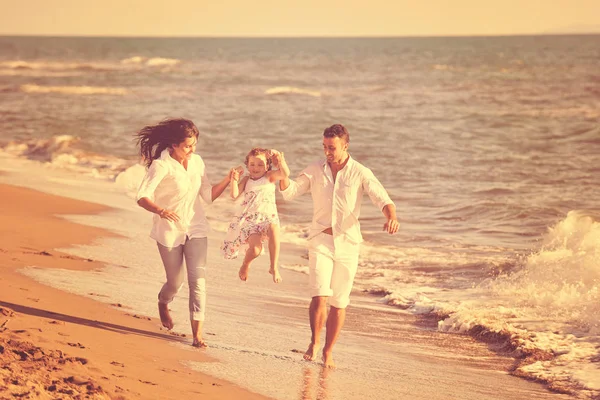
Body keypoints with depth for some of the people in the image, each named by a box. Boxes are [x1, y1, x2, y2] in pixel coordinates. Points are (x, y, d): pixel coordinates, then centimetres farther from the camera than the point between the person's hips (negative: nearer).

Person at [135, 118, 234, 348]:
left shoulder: (197, 162, 0)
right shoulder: (162, 165, -17)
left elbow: (208, 196, 6)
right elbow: (142, 197, -24)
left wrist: (228, 180, -9)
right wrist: (160, 211, -43)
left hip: (195, 229, 4)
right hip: (169, 231, -4)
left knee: (198, 279, -9)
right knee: (175, 281, 9)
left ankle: (197, 333, -7)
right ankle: (163, 304, 46)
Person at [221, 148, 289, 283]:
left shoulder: (270, 177, 8)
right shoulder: (246, 180, 10)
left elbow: (285, 173, -11)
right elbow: (234, 195, -3)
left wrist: (280, 159, -23)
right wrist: (234, 179, -12)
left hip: (268, 216, 0)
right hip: (249, 218, 0)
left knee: (274, 230, -37)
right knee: (255, 249, -22)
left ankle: (274, 267, -22)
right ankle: (245, 265, 17)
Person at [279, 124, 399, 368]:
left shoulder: (360, 173, -6)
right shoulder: (315, 170, 1)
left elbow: (383, 199, -14)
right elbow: (289, 192, 2)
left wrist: (391, 217, -37)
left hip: (348, 242, 0)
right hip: (321, 240, 0)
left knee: (339, 302, 7)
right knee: (319, 296, -15)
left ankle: (328, 351, 23)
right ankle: (314, 341, 8)